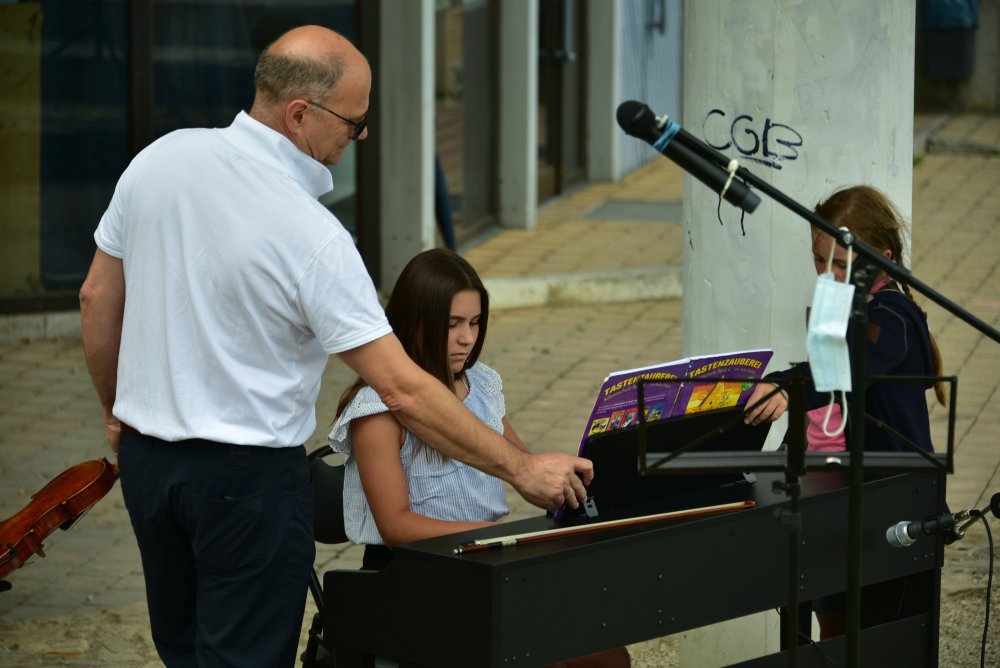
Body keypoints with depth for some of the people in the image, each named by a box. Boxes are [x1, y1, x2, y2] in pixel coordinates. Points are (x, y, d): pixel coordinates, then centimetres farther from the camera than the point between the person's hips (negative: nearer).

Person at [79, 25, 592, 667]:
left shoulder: (159, 159, -5)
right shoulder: (312, 235, -22)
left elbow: (97, 299, 6)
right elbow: (404, 391, -21)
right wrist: (522, 469, -14)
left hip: (146, 457, 7)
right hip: (249, 474, -6)